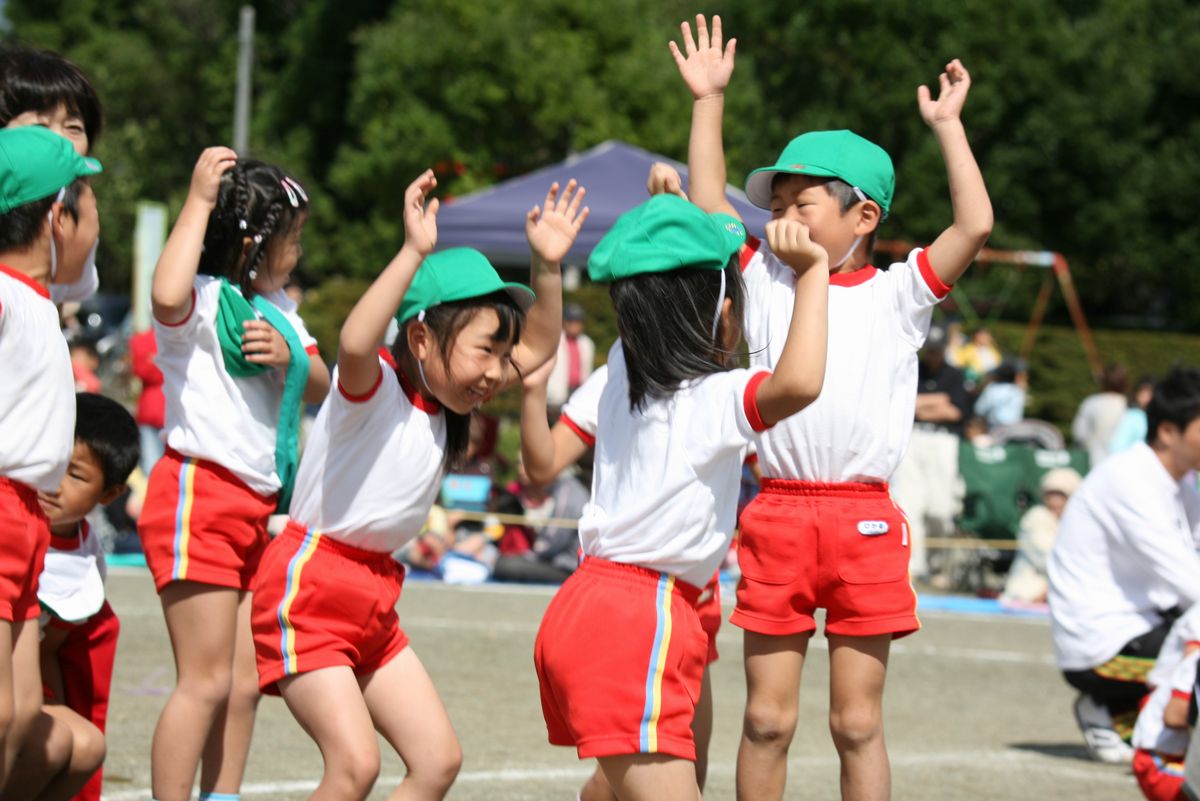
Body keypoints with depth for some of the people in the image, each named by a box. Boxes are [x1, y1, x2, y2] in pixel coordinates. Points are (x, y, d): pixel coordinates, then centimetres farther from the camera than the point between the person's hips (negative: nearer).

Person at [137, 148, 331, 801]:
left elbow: (322, 386, 15)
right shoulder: (203, 300, -11)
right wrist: (198, 202, -27)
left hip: (255, 508, 9)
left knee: (246, 681, 10)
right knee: (206, 680, -10)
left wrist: (288, 355, -7)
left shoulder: (274, 307, 16)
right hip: (197, 498, -9)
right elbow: (166, 295, -35)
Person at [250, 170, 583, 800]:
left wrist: (548, 264, 4)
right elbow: (355, 344, -41)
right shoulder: (373, 390, -16)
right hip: (307, 588, -9)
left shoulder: (445, 405, 9)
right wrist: (415, 253, -41)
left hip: (374, 600, 9)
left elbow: (537, 346, 18)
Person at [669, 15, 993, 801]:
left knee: (858, 722, 3)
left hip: (862, 520, -2)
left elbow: (975, 224, -4)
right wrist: (710, 100, 13)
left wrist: (947, 124, 1)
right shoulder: (766, 282, 14)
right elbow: (709, 205, 13)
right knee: (767, 719, 5)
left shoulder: (897, 294, 6)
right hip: (776, 515, 2)